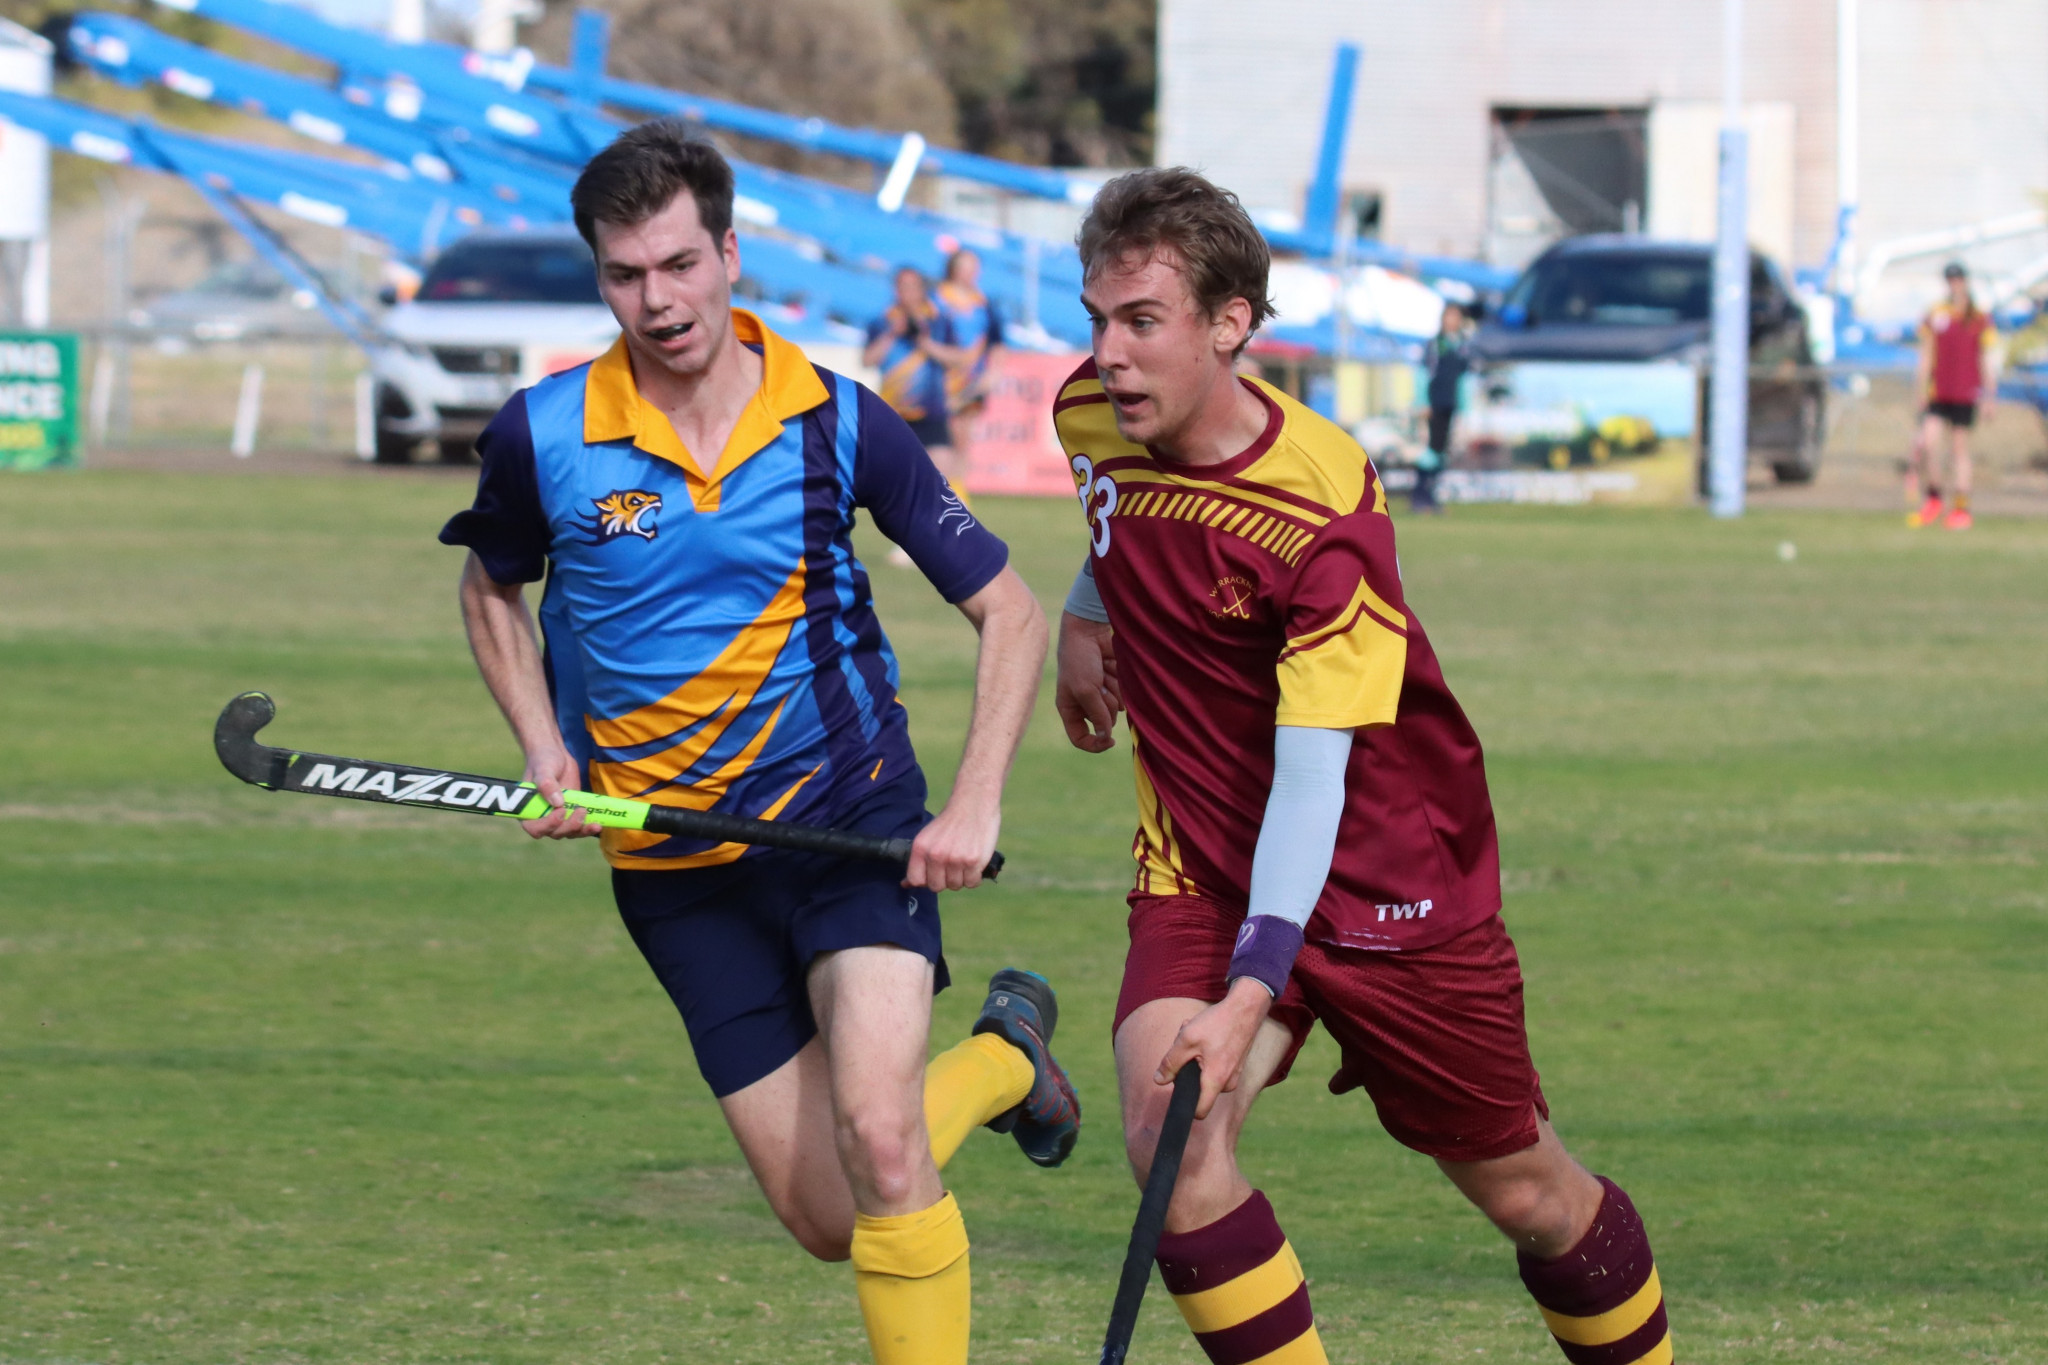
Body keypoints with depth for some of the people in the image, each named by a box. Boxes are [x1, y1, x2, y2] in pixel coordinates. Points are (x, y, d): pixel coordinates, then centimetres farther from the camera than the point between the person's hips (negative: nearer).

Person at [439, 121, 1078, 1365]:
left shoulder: (838, 422, -9)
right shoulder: (543, 436, -7)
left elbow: (1009, 611, -1)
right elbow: (493, 588, 15)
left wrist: (976, 807, -12)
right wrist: (544, 748, 0)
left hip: (850, 810, -2)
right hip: (675, 865, 2)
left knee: (878, 1136, -25)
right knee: (829, 1220, 2)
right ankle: (1006, 1056, 32)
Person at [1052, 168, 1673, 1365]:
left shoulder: (1324, 510, -28)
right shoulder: (1092, 418, -8)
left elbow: (1311, 773, -31)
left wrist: (1252, 991, -38)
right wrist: (1086, 617, 30)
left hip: (1388, 877, -4)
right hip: (1199, 863, 4)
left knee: (1528, 1194, 8)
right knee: (1173, 1143, -23)